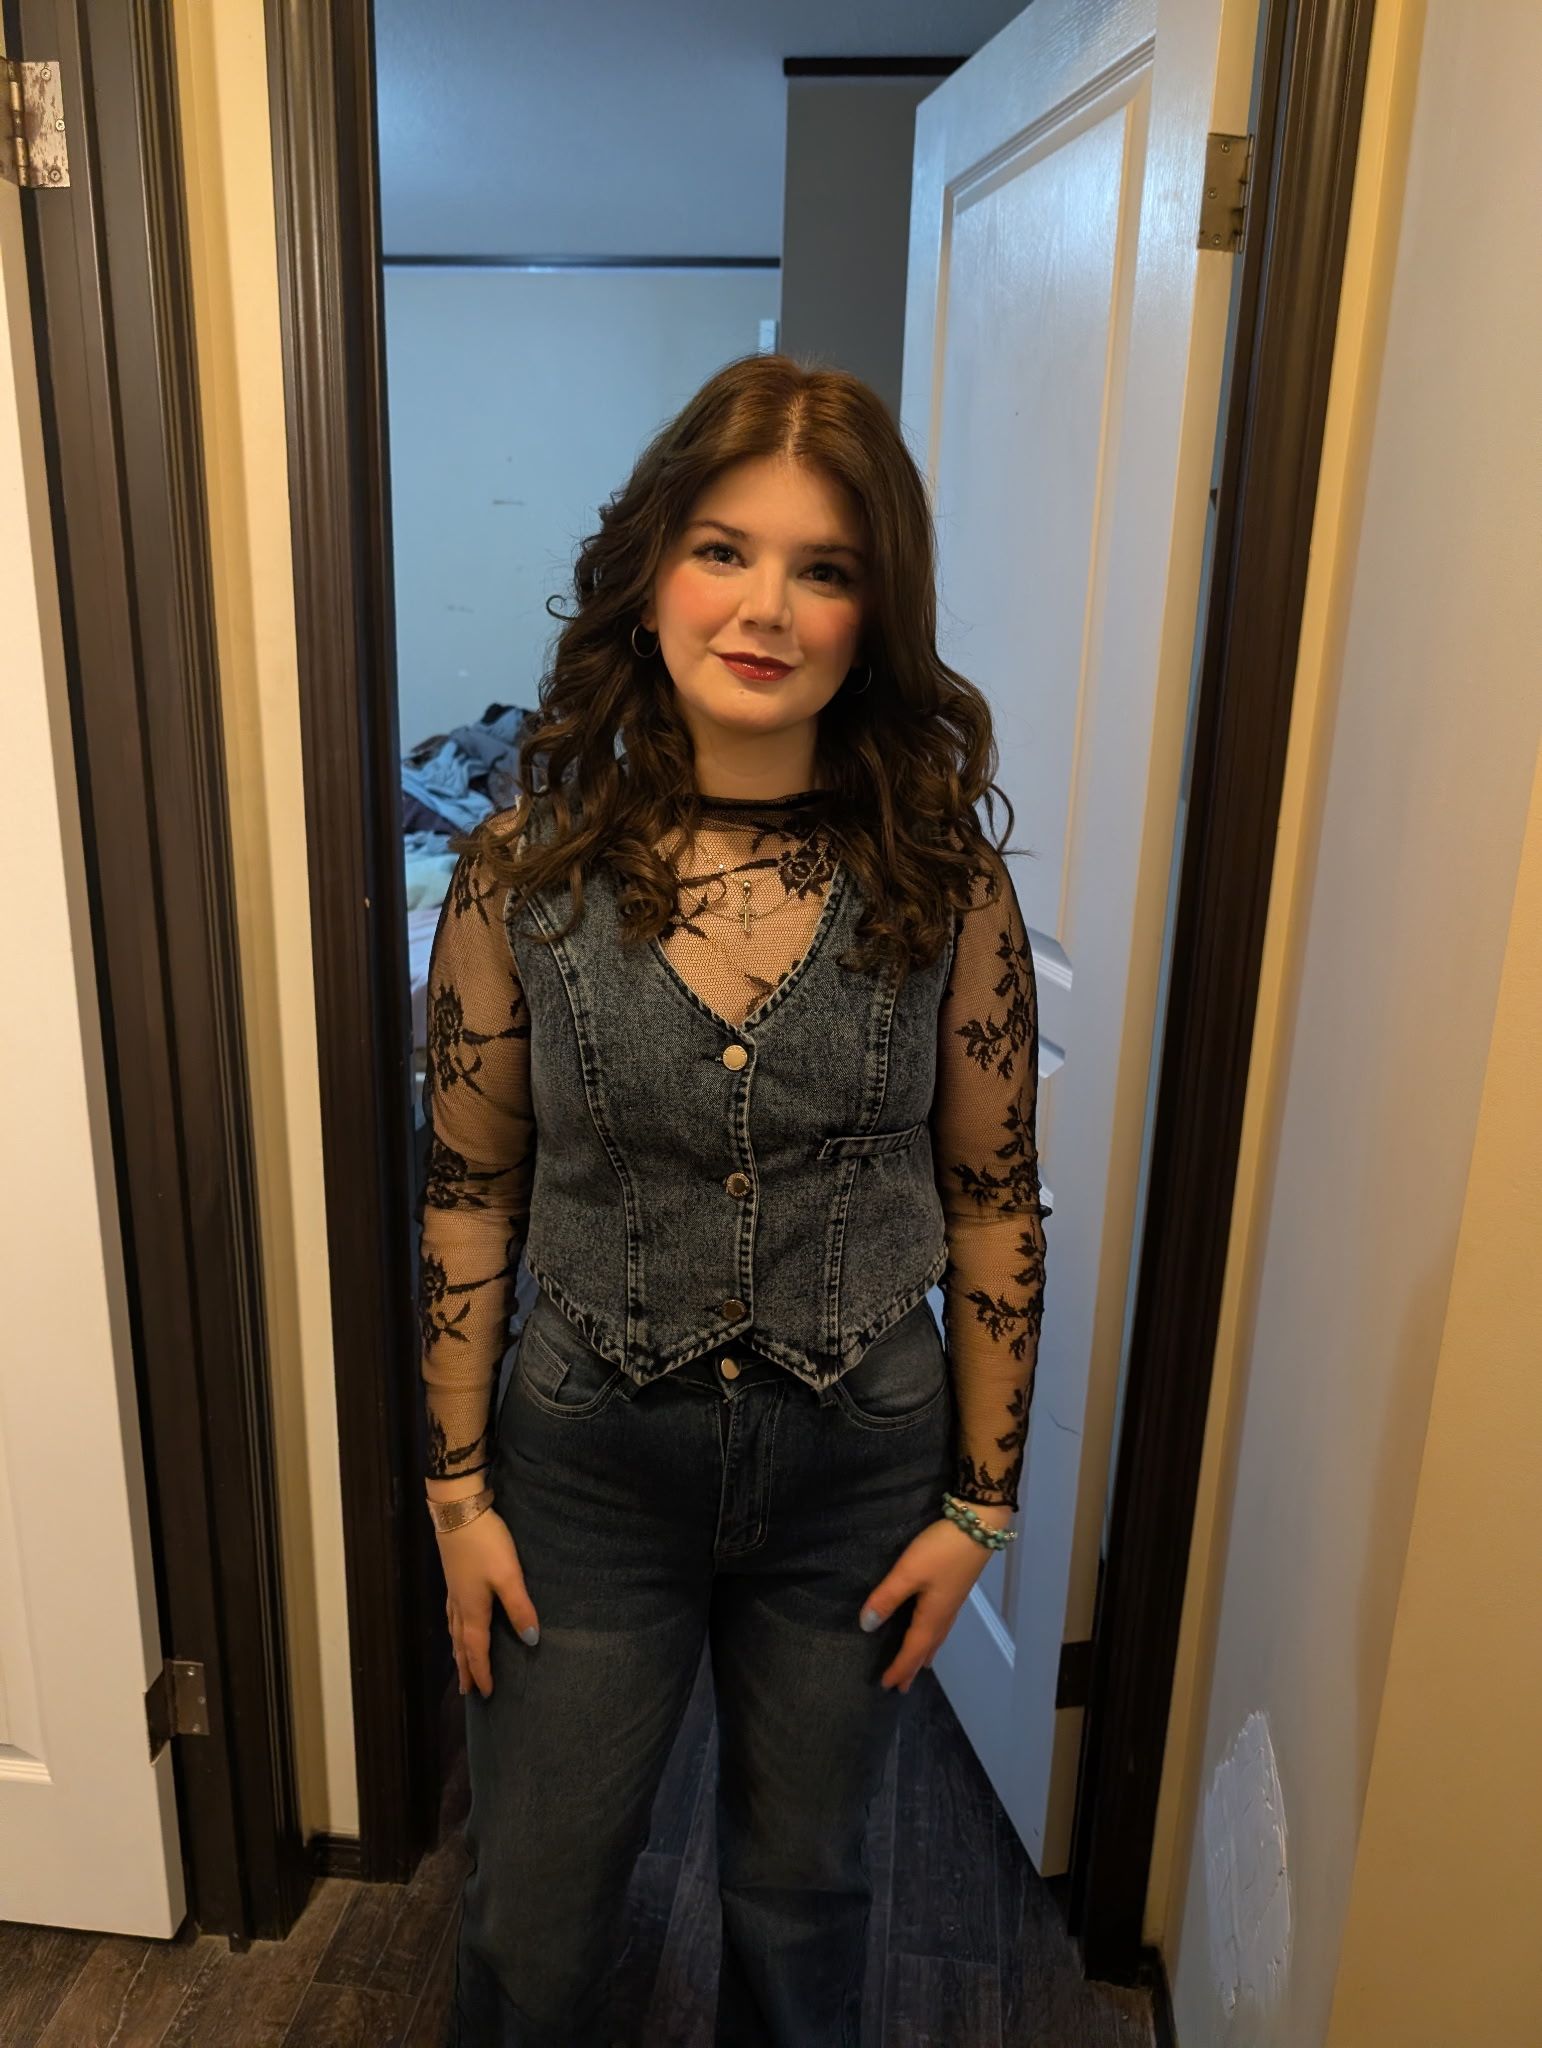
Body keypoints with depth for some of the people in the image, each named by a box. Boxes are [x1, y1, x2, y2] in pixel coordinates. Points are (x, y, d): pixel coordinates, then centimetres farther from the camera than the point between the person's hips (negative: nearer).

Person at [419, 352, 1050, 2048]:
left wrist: (978, 1503, -1)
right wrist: (458, 1488, -1)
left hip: (860, 1470, 1)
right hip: (590, 1462, 0)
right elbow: (469, 1197, -4)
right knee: (533, 1912, 21)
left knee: (800, 1889, 25)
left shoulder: (944, 881, -12)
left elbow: (994, 1205, -5)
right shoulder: (525, 871, -12)